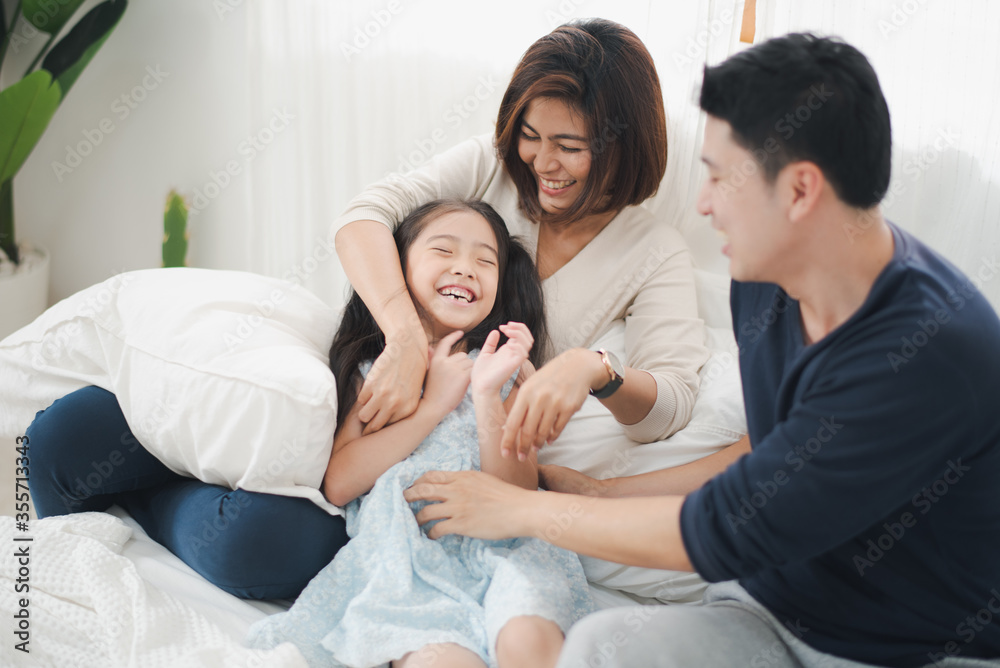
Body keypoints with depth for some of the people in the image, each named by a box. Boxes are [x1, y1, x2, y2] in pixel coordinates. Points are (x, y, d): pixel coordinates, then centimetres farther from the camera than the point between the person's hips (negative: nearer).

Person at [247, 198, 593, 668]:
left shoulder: (506, 369, 15)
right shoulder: (373, 369, 16)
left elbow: (520, 496, 4)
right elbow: (338, 484, 2)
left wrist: (487, 397, -9)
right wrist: (433, 404, 0)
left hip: (499, 546, 1)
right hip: (404, 547, -1)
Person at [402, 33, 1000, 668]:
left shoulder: (932, 348, -26)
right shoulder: (764, 284, -1)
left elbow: (726, 531, -22)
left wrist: (522, 508, -11)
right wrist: (601, 492, 11)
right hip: (772, 606, 4)